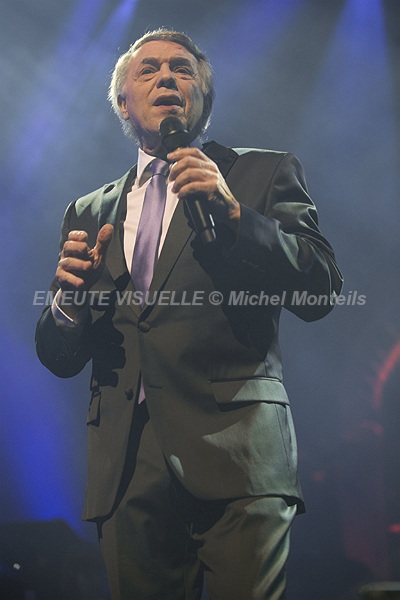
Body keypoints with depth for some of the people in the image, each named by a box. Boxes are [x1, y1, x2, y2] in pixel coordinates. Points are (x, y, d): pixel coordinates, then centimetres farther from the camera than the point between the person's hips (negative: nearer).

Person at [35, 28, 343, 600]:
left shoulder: (265, 174, 10)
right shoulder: (89, 212, 20)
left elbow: (320, 292, -3)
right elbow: (59, 358, 18)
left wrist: (232, 212, -14)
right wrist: (68, 300, -4)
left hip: (236, 450, -3)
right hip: (126, 468, 3)